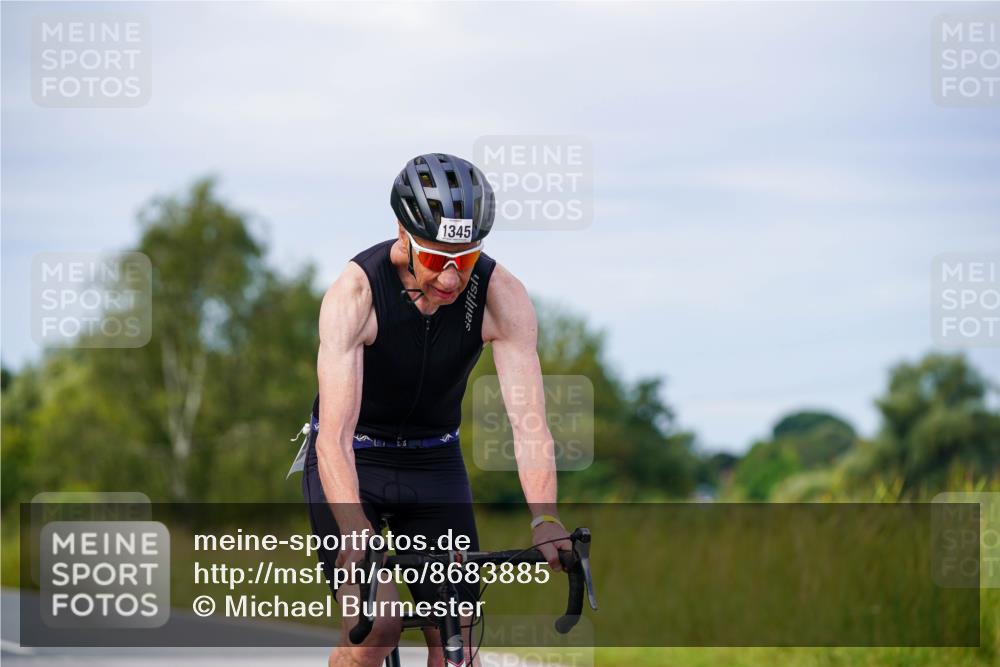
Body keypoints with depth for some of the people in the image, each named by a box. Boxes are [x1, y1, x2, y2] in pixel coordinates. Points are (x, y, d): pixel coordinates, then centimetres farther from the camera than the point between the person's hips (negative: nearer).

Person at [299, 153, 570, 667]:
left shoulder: (502, 296, -22)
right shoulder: (355, 292, -29)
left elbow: (528, 421, -29)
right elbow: (335, 435, -36)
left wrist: (544, 519, -46)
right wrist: (356, 534, -52)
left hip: (433, 463, 3)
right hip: (352, 458, -3)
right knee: (377, 625, -23)